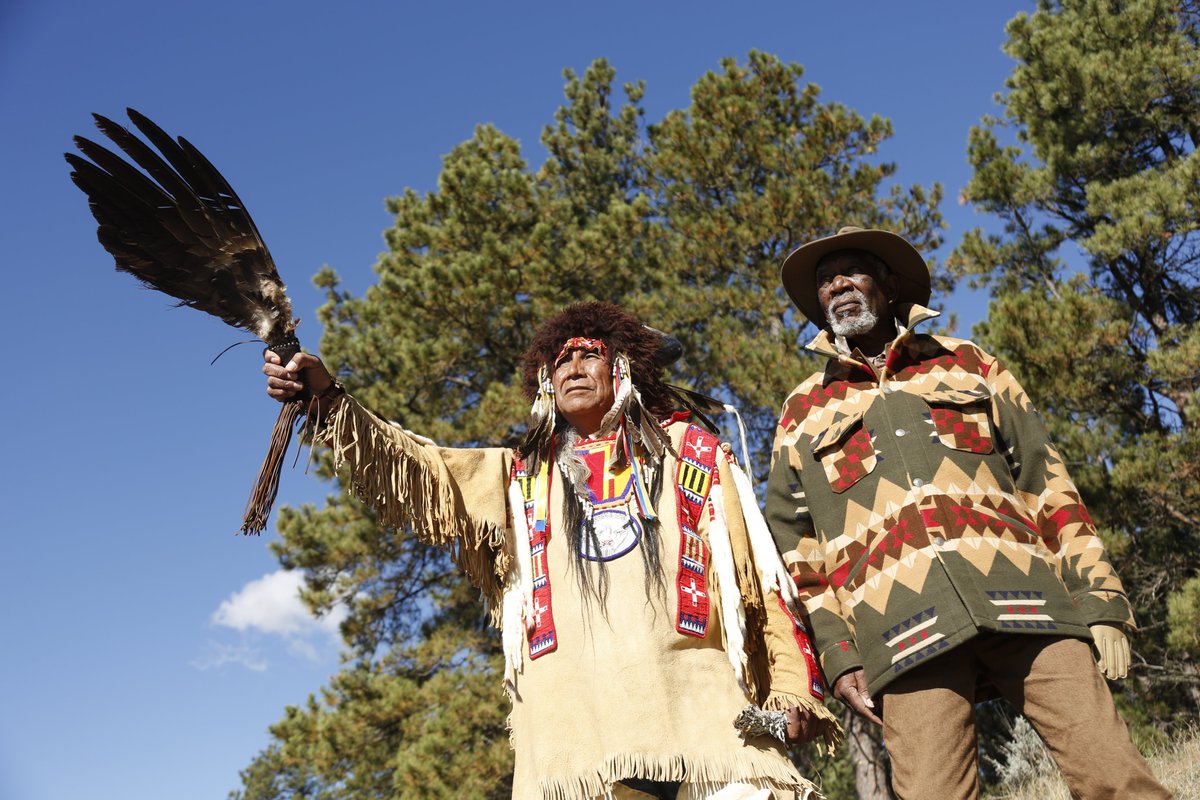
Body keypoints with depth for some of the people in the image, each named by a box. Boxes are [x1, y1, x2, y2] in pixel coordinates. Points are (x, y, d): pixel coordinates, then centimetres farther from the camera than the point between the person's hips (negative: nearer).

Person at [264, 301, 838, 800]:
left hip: (695, 711, -1)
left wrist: (790, 686, 3)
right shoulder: (519, 478, 25)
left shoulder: (692, 454, 19)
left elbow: (759, 576, 14)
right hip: (568, 722, 2)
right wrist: (328, 400, -1)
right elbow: (414, 469, 13)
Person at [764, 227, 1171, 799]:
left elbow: (1046, 482, 15)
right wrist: (837, 655, 5)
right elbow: (795, 550, 15)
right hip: (906, 628, 0)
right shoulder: (802, 414, 19)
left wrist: (1097, 598, 4)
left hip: (1021, 601, 1)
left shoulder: (968, 365, 21)